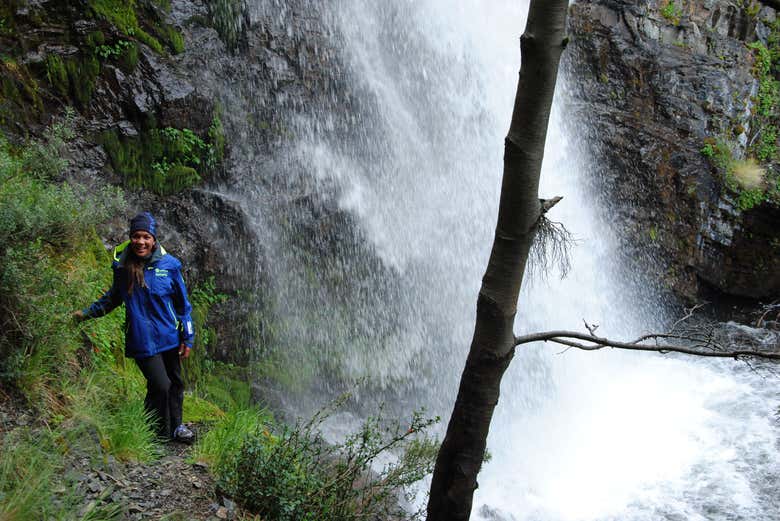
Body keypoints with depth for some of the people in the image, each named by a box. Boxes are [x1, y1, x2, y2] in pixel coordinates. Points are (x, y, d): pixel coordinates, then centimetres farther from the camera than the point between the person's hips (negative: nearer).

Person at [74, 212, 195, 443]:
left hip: (169, 337, 2)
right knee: (160, 385, -11)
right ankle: (159, 432, 11)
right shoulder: (122, 265, -3)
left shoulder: (169, 265, -6)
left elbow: (183, 304, 0)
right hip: (142, 340, -2)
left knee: (175, 383, 14)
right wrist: (87, 313, 14)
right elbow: (112, 297, 17)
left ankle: (176, 426, 34)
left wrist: (187, 338, 0)